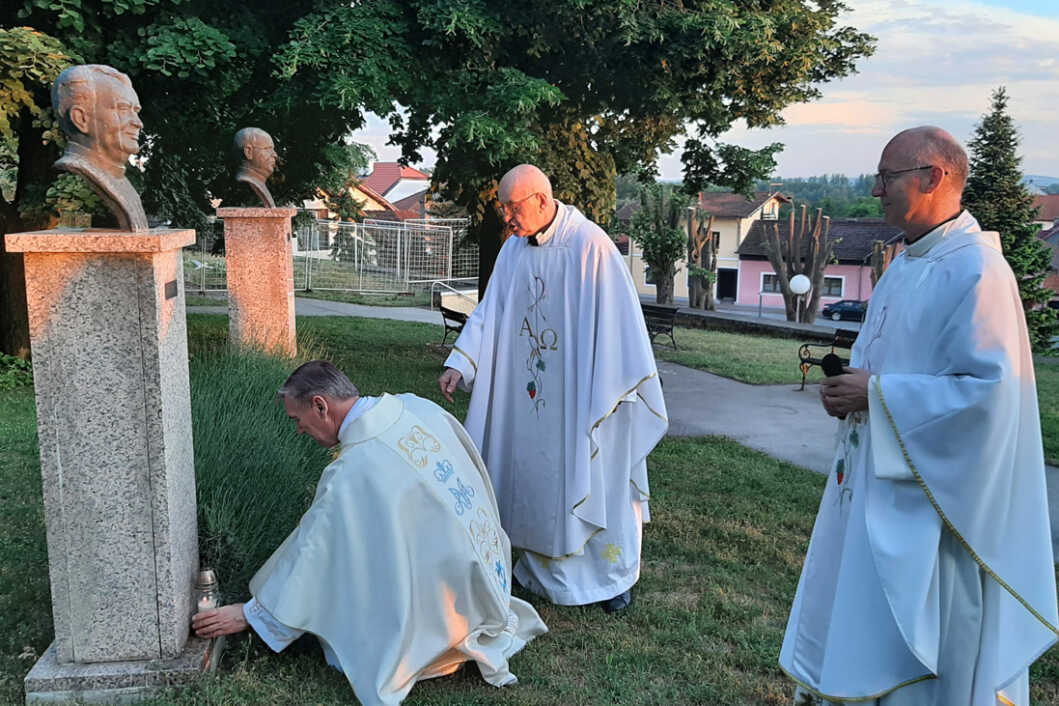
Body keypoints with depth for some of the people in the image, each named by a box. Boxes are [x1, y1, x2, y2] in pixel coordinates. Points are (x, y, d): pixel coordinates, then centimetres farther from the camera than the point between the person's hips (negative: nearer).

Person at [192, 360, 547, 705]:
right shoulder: (419, 407, -5)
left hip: (447, 599, -7)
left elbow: (310, 551, -15)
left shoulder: (353, 472, -25)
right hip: (488, 574, 7)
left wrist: (250, 614, 1)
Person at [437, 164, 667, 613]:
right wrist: (458, 365, -7)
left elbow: (617, 318, -14)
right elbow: (489, 313, 4)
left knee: (592, 479, 5)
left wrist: (615, 389, -12)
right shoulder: (513, 249, 4)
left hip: (580, 393, -6)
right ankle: (545, 569, 30)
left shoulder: (589, 245, -16)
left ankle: (613, 575, 23)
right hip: (529, 396, 6)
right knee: (534, 474, 12)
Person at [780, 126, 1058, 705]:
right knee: (856, 616, 19)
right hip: (877, 472, 9)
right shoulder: (908, 262, 10)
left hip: (928, 489, -9)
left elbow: (988, 388, -25)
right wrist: (852, 386, 0)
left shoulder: (976, 271, -20)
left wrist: (877, 396, -20)